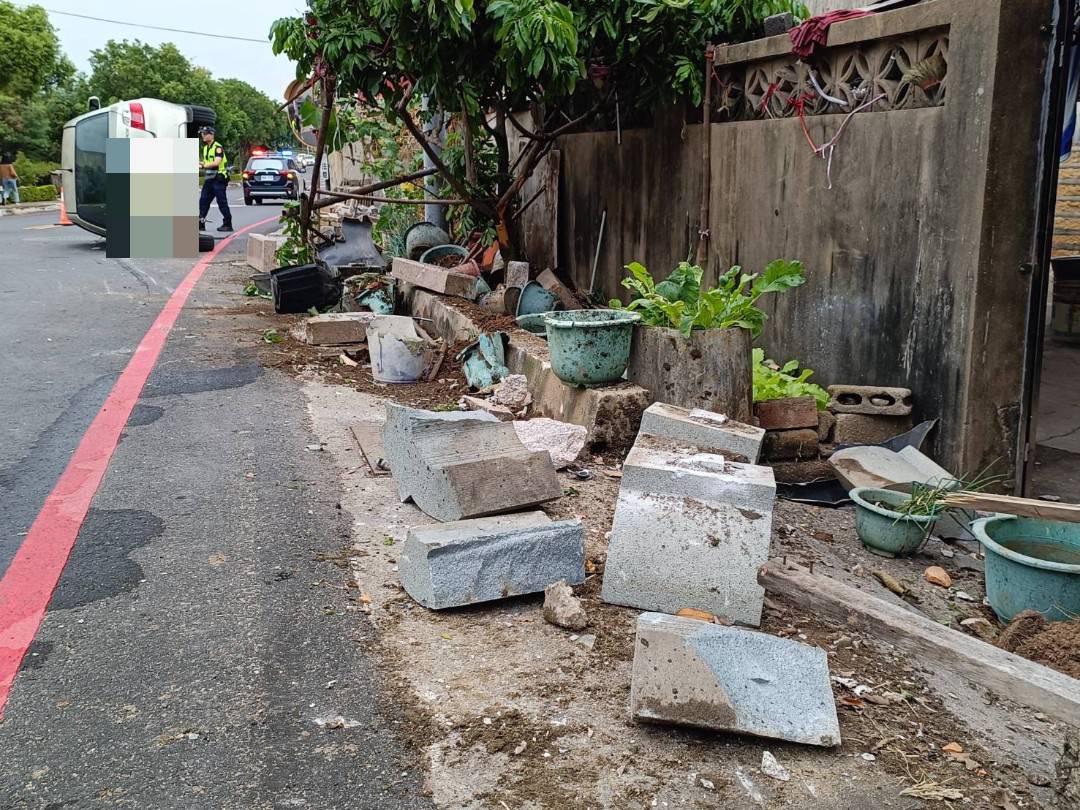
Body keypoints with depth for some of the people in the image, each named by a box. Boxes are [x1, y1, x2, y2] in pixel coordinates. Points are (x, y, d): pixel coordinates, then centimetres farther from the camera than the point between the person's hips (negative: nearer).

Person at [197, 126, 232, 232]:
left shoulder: (218, 147, -11)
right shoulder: (205, 148, 17)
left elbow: (216, 162, -22)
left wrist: (203, 165, -20)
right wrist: (200, 163, 4)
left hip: (218, 178, -9)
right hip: (209, 179, 9)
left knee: (222, 202, -6)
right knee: (203, 201, 8)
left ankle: (227, 224, 0)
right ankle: (201, 223, 12)